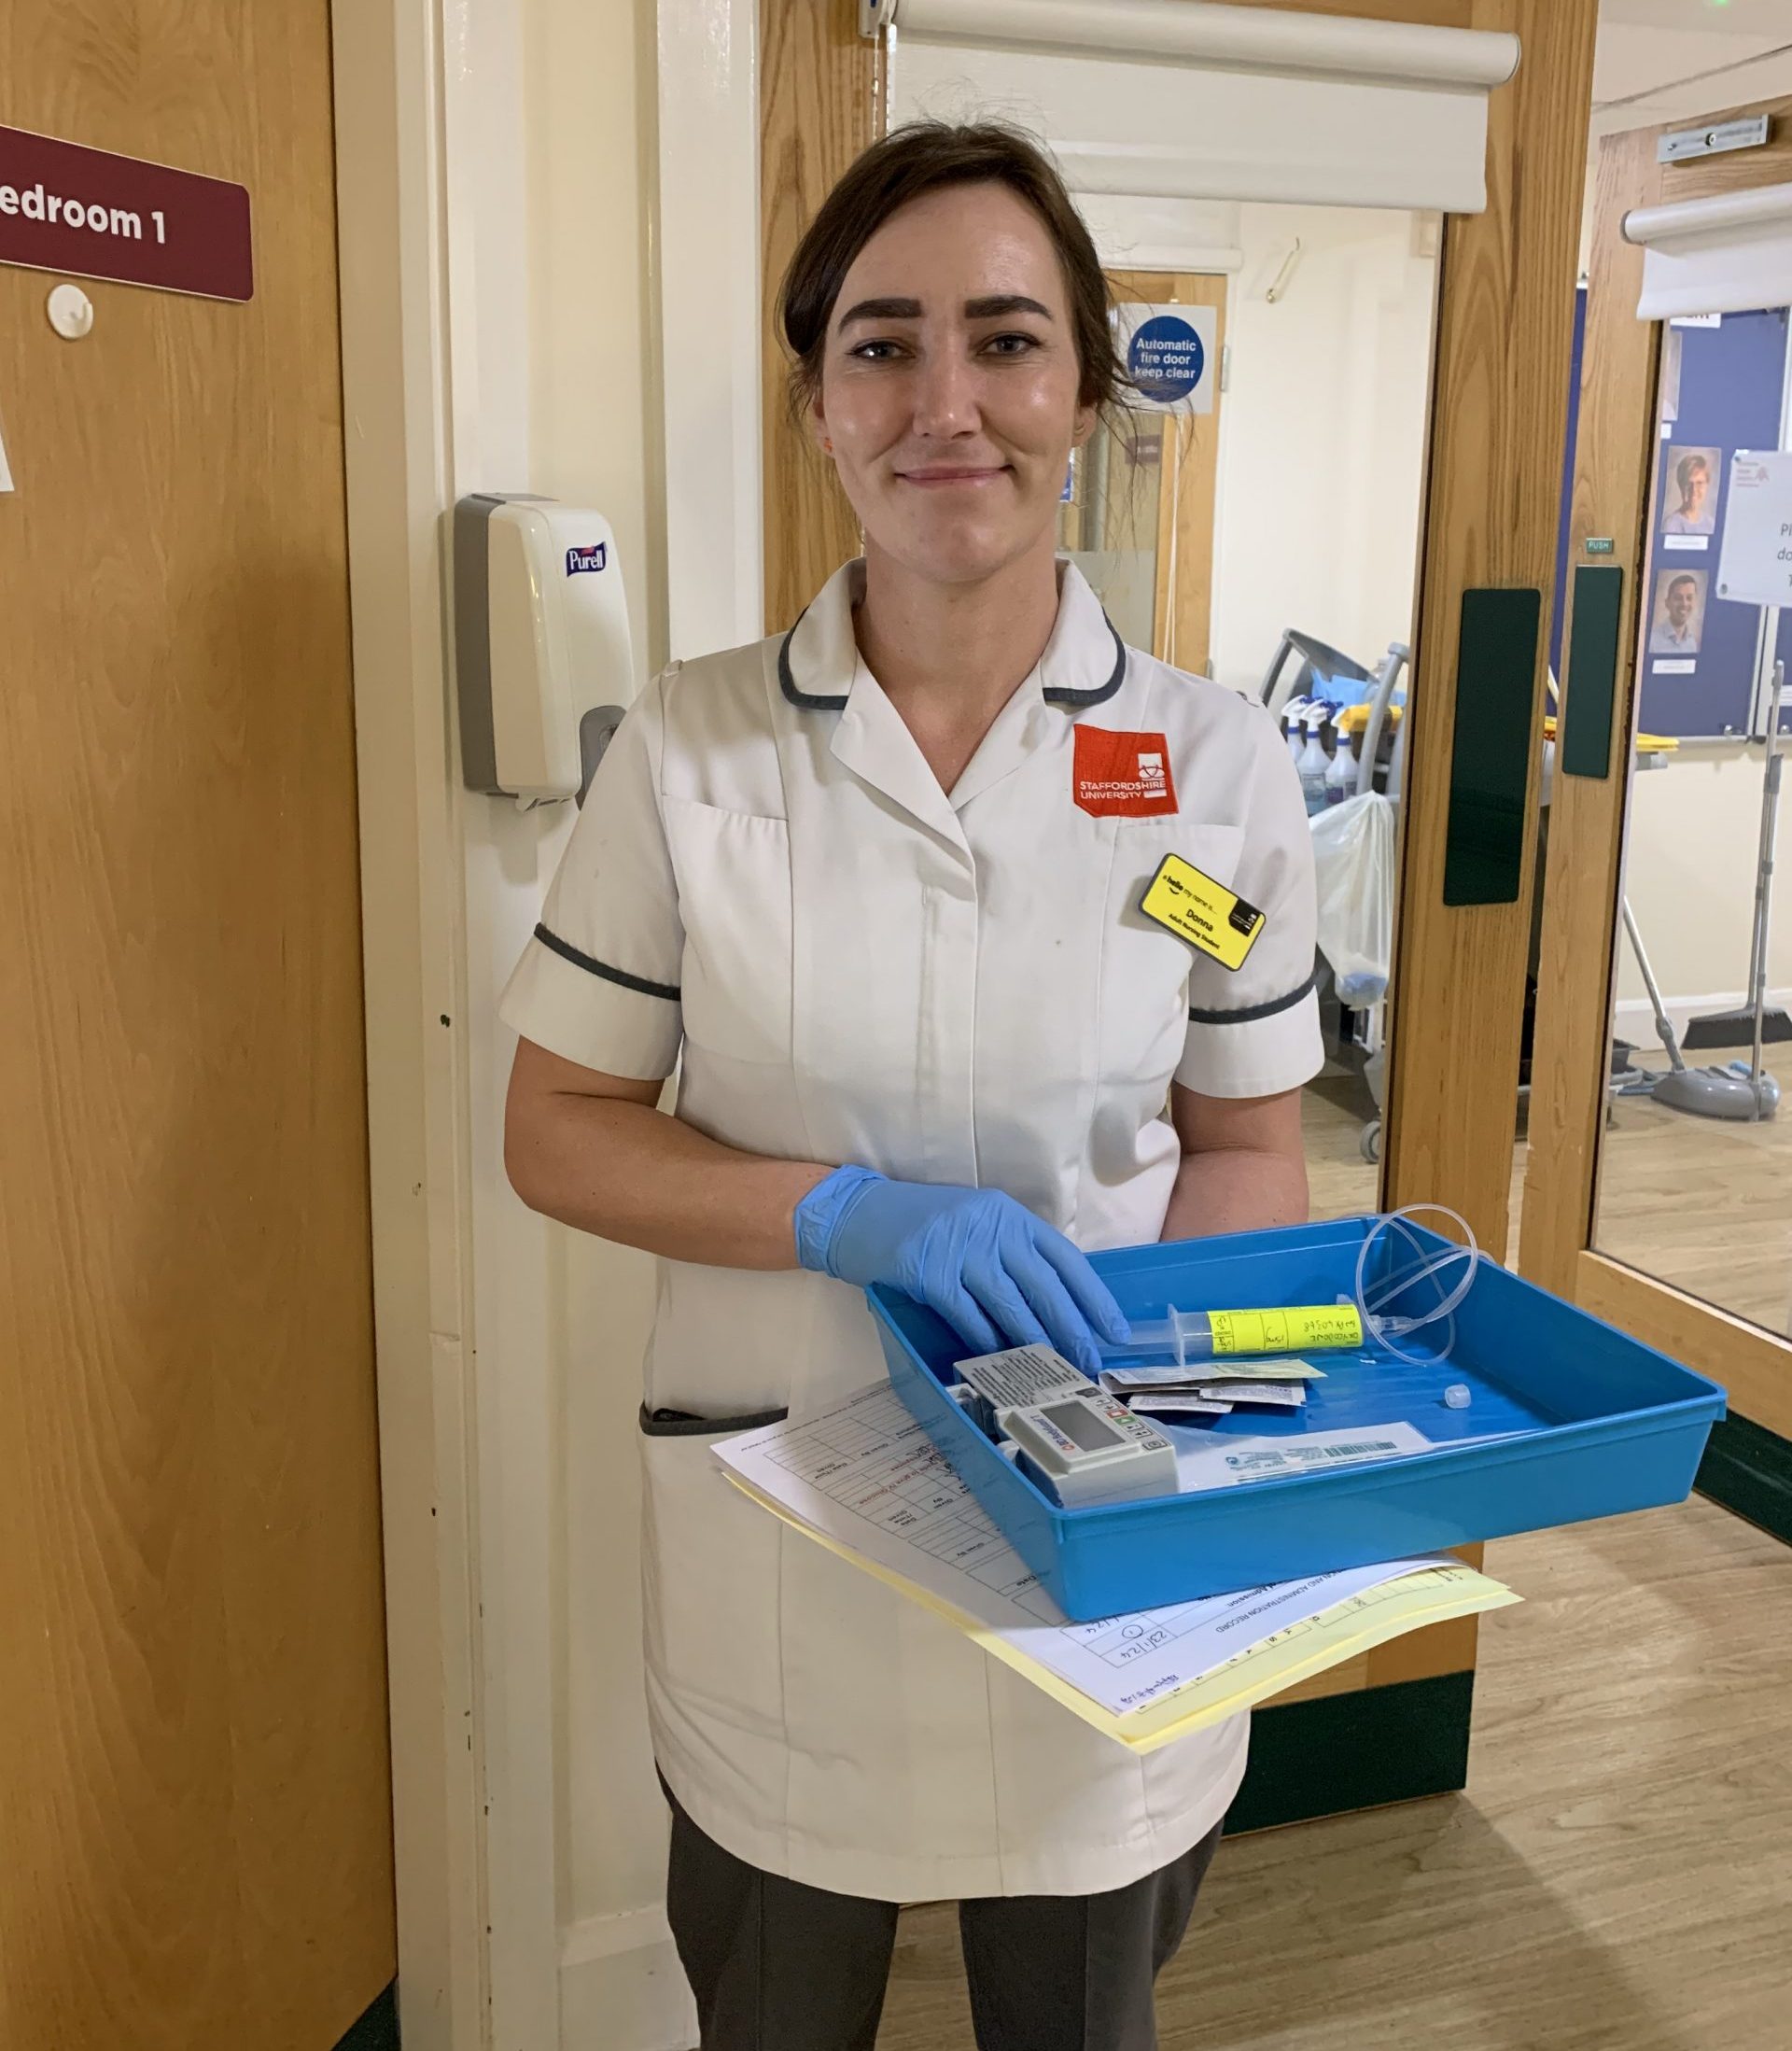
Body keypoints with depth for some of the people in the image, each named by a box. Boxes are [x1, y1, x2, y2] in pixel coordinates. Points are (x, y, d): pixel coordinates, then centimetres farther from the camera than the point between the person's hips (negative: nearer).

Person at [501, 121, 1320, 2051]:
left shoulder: (1215, 764, -7)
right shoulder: (691, 748, -9)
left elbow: (1245, 1144, 3)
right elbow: (557, 1130, -4)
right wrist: (846, 1213, -21)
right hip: (777, 1547, 0)